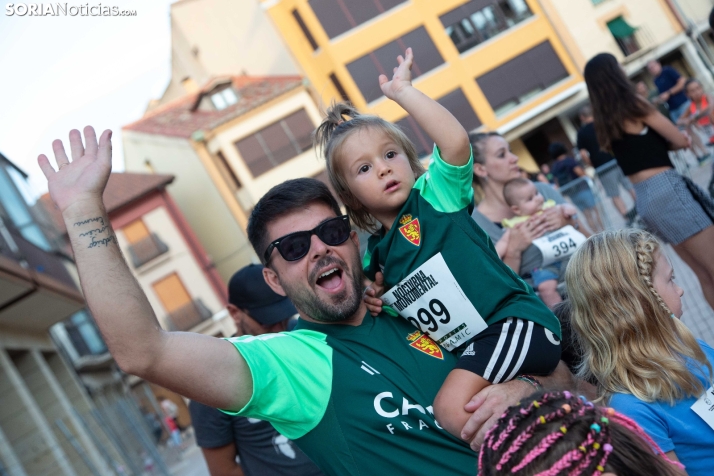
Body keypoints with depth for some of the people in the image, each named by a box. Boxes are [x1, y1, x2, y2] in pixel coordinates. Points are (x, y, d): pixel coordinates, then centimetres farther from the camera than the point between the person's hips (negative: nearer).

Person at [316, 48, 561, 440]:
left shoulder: (436, 196, -4)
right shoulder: (374, 255, 10)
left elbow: (456, 141, -24)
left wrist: (403, 91, -17)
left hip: (516, 321, -8)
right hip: (470, 351, 8)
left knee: (453, 407, -26)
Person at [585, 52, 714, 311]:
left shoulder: (604, 123, 15)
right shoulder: (634, 105, -5)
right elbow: (681, 141, -1)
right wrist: (663, 142, 17)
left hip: (643, 200, 8)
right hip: (666, 189, -8)